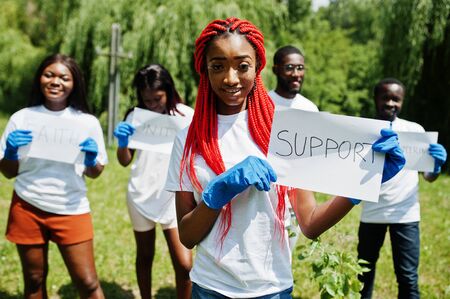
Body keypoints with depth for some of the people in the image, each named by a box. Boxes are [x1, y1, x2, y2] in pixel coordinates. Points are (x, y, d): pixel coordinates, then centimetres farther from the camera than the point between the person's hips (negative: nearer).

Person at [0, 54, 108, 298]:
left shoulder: (87, 122, -1)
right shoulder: (21, 118, 0)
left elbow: (94, 173, 6)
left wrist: (91, 159, -15)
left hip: (71, 210, -1)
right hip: (27, 208, 1)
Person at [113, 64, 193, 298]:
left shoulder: (185, 115, -5)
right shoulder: (135, 117, 0)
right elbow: (125, 162, 3)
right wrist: (122, 142, -18)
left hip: (173, 197, -2)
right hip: (141, 196, 2)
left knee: (184, 264, -8)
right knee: (144, 256, 16)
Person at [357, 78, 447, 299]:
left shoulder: (415, 130, -2)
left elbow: (428, 177, -5)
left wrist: (437, 164, -28)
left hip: (405, 214, -1)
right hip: (372, 213, 2)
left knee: (408, 276, 0)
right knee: (365, 270, 14)